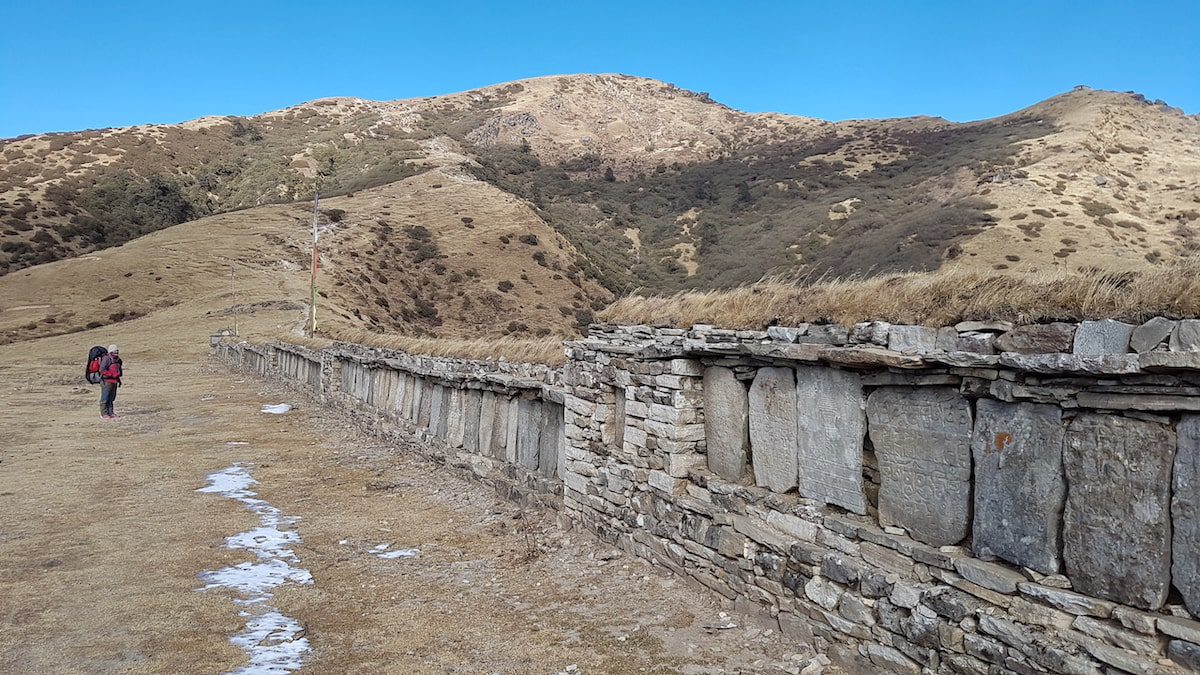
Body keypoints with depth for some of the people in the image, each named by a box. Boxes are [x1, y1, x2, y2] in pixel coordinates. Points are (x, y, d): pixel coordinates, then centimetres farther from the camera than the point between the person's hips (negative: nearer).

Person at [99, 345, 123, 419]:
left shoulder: (118, 360, 13)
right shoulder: (106, 359, -11)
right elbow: (102, 370, -18)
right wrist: (111, 374, -22)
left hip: (114, 382, 8)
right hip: (106, 381, -8)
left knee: (111, 398, 13)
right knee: (105, 398, -3)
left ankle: (110, 412, 19)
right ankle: (104, 413, 1)